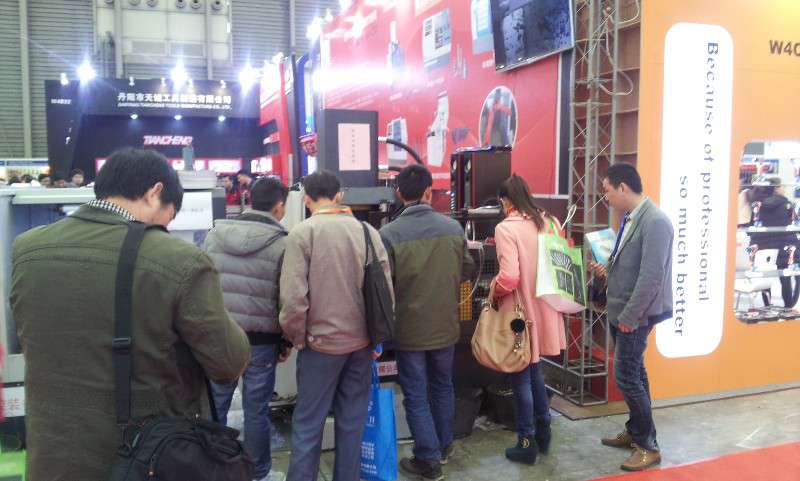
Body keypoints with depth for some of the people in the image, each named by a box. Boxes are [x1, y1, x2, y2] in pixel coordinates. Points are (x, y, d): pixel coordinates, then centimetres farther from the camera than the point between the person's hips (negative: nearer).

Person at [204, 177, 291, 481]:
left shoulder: (215, 234, 4)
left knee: (215, 404, 14)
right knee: (256, 408, 7)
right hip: (261, 339, -3)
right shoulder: (282, 243, -8)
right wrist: (286, 341, 5)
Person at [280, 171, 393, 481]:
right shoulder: (368, 232, -1)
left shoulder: (302, 233, -11)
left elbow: (293, 296, -17)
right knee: (352, 421, 14)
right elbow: (386, 290, 0)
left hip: (321, 341, -4)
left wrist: (297, 337, -1)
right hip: (361, 341, 4)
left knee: (308, 423, 8)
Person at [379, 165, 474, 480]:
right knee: (442, 386, 22)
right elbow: (467, 270, 5)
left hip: (409, 328, -4)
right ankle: (443, 447, 37)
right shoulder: (453, 228, -6)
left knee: (416, 395, 9)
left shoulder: (389, 234, -18)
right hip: (445, 325, 4)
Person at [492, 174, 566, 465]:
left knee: (521, 377, 6)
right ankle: (543, 433, 33)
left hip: (520, 311, -7)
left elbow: (509, 277, -22)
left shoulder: (506, 228, -16)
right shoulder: (550, 222, 3)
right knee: (535, 371, 22)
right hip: (544, 308, 7)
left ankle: (527, 444, 16)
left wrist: (494, 291, -3)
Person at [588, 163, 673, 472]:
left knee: (626, 378, -3)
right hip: (621, 312, 9)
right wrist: (607, 271, 2)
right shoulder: (629, 219, 8)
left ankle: (649, 446, 12)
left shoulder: (655, 221, -20)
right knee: (634, 374, 18)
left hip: (636, 315, -9)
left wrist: (629, 317, -19)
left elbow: (651, 276, -23)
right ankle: (635, 432, 33)